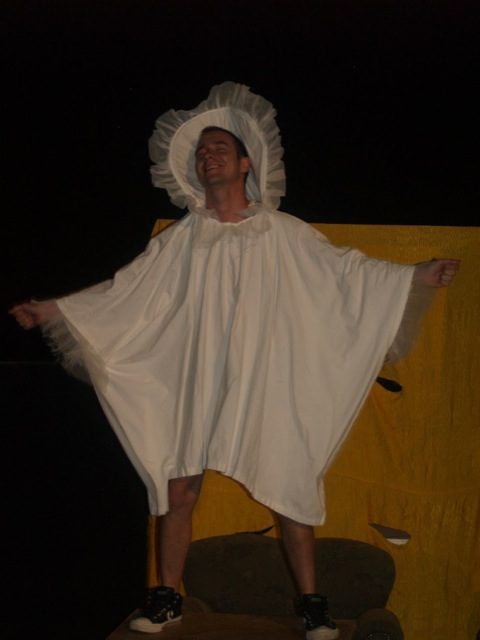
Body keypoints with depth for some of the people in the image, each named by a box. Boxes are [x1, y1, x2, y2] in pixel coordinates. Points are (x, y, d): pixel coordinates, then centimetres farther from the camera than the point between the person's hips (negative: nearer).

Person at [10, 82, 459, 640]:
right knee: (178, 491, 3)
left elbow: (348, 271, 4)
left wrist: (418, 277, -5)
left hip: (267, 390, -1)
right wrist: (52, 309, 1)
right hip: (195, 390, 2)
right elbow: (127, 292, 7)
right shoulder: (181, 241, 7)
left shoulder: (285, 235, 3)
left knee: (289, 494, 0)